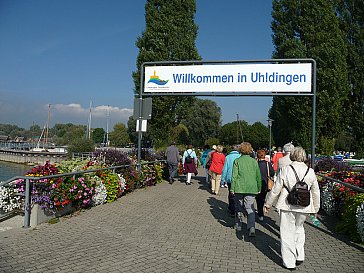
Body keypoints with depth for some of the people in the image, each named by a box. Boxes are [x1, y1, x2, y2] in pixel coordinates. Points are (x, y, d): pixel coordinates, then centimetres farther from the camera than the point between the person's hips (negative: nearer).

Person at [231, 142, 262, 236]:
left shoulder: (237, 161, -4)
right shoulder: (254, 161, 3)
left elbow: (234, 176, -5)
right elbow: (258, 176, 8)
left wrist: (232, 188, 1)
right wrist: (259, 188, 18)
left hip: (239, 188, -1)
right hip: (251, 188, 1)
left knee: (239, 207, 15)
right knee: (250, 209, 2)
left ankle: (239, 225, 28)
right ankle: (252, 227, -14)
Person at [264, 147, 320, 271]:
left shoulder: (285, 170, -10)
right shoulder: (310, 172, 0)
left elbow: (276, 190, -7)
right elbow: (316, 192, 9)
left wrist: (267, 204, 5)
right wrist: (316, 208, 23)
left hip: (288, 206, -4)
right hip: (304, 207, 4)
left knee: (287, 233, 6)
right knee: (299, 228, 25)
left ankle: (289, 262, 13)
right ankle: (299, 257, 28)